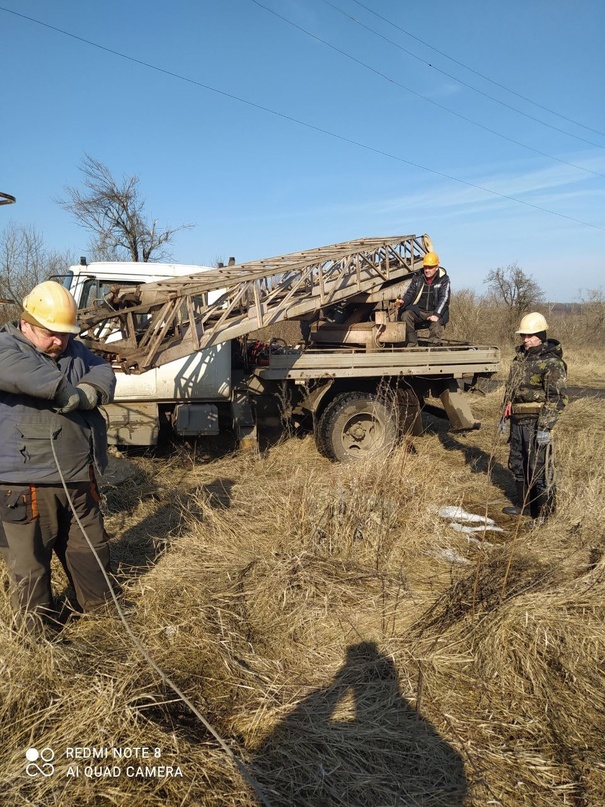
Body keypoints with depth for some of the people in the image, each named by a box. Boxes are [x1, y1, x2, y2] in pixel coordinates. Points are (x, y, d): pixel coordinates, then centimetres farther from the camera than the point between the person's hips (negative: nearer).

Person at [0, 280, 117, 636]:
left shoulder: (76, 351, 13)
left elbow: (104, 374, 0)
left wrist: (87, 393, -21)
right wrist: (66, 392, -27)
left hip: (79, 478, 6)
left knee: (91, 550, 21)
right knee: (29, 563, 9)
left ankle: (104, 610, 41)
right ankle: (38, 632, 28)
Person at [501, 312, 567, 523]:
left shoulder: (551, 362, -13)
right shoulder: (520, 357, 12)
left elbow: (557, 398, -17)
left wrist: (545, 428, -21)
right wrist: (504, 415, 20)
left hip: (536, 422, -8)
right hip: (518, 420, 8)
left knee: (539, 468, -3)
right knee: (517, 465, 17)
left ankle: (543, 514, 9)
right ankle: (524, 504, 33)